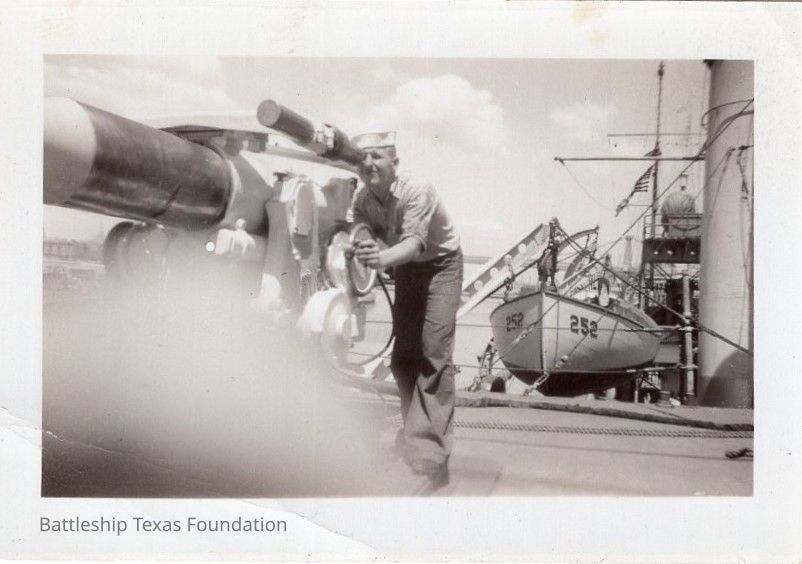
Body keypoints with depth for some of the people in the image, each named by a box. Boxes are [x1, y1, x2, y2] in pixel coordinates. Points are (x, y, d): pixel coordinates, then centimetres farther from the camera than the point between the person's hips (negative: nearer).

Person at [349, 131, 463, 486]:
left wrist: (383, 258, -62)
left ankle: (430, 454, -18)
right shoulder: (361, 199, -12)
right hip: (405, 269, 6)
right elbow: (355, 236, -13)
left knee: (434, 351, -17)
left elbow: (414, 242, -44)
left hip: (440, 265, -6)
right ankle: (415, 434, 25)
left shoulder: (418, 192, -31)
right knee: (403, 354, 8)